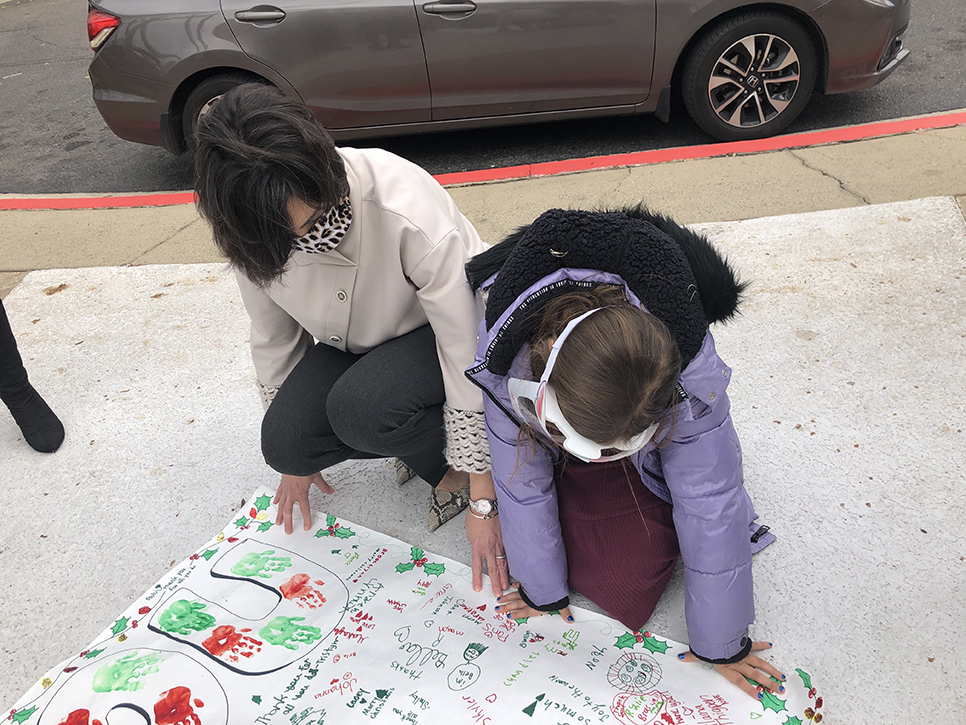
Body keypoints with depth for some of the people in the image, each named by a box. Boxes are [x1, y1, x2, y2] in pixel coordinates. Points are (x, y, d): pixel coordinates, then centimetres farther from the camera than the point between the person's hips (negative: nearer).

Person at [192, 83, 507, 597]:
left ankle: (462, 461, -1)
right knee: (285, 441, -18)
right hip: (355, 343, 5)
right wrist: (294, 459, 9)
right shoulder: (256, 230, -20)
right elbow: (272, 338, -2)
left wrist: (483, 500, -23)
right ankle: (428, 440, 6)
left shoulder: (410, 212, -37)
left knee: (359, 408, -33)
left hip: (436, 334, -5)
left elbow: (470, 353, -30)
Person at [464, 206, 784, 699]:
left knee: (626, 588, -16)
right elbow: (522, 479, -24)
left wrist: (720, 646, -19)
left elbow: (710, 504, -30)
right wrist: (545, 591, -11)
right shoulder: (508, 349, -37)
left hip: (643, 459, -2)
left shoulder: (689, 370, -40)